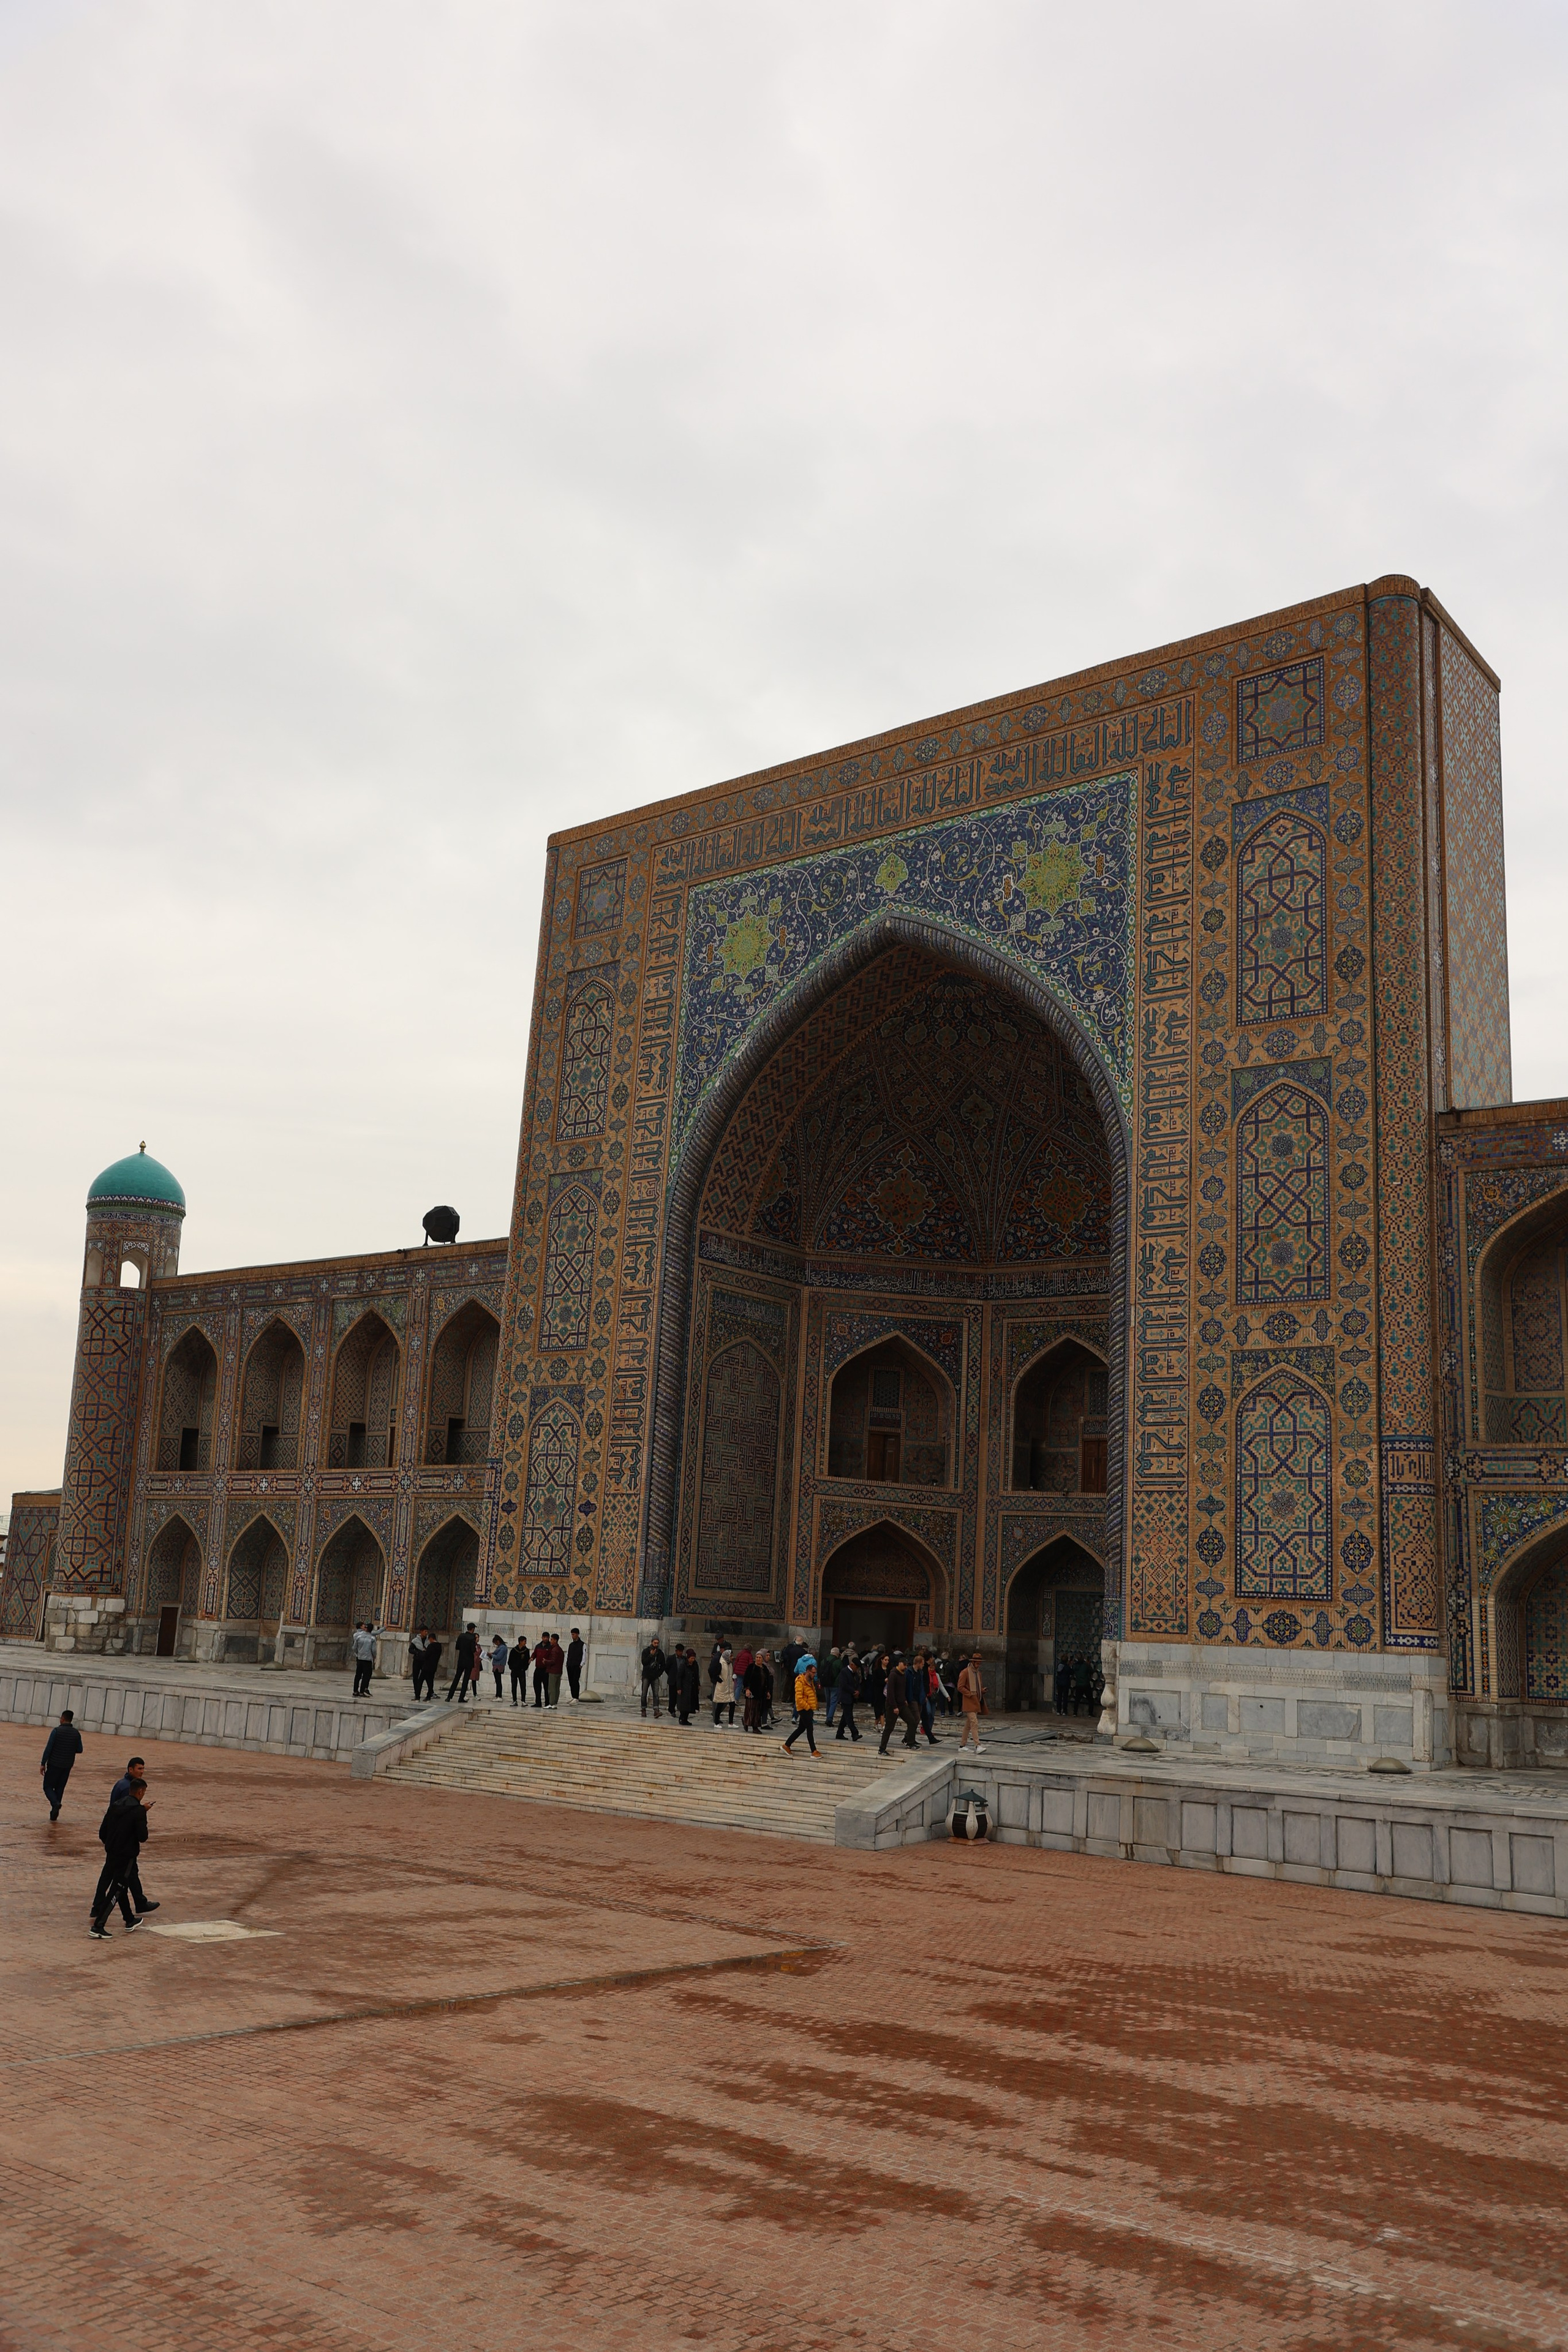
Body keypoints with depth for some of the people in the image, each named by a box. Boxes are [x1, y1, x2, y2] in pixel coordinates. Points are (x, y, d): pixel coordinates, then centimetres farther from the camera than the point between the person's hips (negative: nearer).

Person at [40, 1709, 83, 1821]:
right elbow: (79, 1750, 5)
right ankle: (54, 1814, 13)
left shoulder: (57, 1731, -11)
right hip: (67, 1766, 4)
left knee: (48, 1786, 8)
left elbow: (48, 1748, -13)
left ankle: (55, 1803, -18)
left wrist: (43, 1764, -7)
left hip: (54, 1764, -4)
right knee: (60, 1788, 14)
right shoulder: (76, 1733, 1)